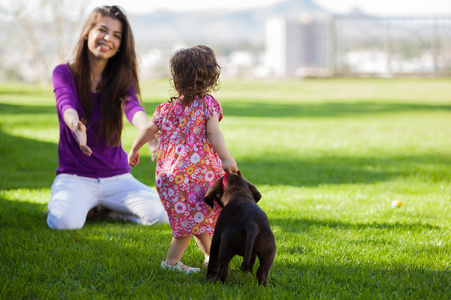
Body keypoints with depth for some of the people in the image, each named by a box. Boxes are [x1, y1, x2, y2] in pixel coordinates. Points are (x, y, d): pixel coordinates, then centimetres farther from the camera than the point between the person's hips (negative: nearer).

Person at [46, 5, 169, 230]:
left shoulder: (121, 79, 1)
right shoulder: (64, 73, -5)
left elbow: (132, 107, -21)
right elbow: (66, 105, -26)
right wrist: (76, 127, -52)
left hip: (117, 177, 3)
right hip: (75, 176, -3)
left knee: (161, 213, -19)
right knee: (64, 222, -32)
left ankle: (107, 207, 9)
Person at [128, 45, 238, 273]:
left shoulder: (167, 108, 8)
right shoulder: (207, 103, -5)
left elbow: (148, 130, 15)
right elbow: (213, 133, -15)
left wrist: (134, 150, 30)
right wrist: (226, 159, -16)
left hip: (169, 173, 6)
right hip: (198, 169, -5)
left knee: (193, 216, 19)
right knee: (194, 216, 4)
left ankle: (209, 254, 30)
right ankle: (172, 261, 5)